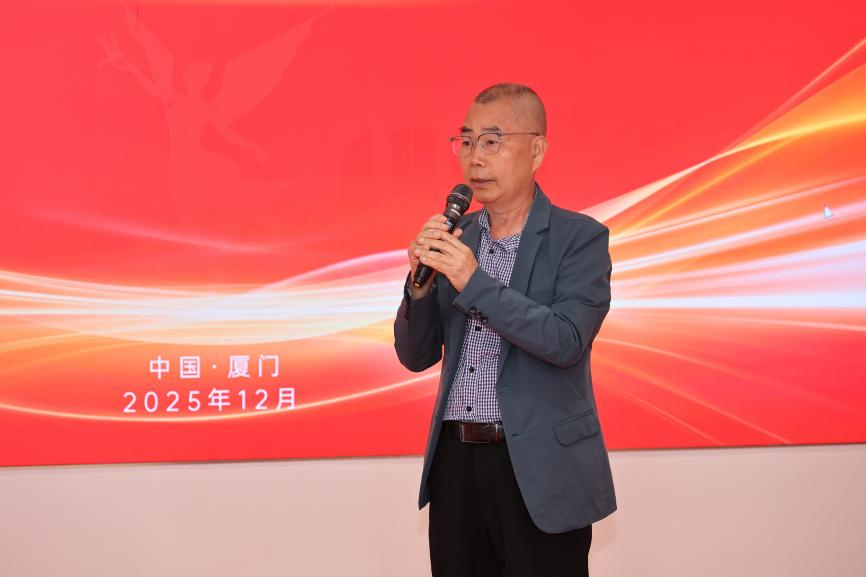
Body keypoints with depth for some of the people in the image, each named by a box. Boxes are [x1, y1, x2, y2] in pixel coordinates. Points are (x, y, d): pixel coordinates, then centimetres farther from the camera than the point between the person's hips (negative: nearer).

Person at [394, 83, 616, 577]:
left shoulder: (581, 238, -5)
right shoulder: (456, 237, 7)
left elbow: (566, 342, -18)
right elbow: (415, 356, 7)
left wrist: (475, 282, -22)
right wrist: (421, 280, -10)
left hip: (538, 472, -4)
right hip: (454, 464, 4)